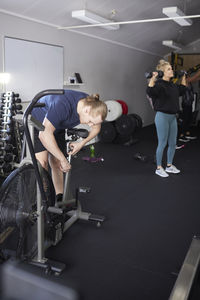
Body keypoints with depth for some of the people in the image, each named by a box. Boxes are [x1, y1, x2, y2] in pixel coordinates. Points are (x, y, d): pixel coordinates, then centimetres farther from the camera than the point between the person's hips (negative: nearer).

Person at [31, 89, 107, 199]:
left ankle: (59, 197, 13)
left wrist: (82, 143, -13)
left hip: (58, 127, 6)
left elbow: (96, 128, 1)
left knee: (56, 163, 3)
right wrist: (63, 159, -39)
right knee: (42, 162, -19)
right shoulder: (64, 105, -41)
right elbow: (44, 134, -45)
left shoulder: (90, 104, -19)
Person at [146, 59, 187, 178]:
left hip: (173, 117, 8)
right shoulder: (159, 84, -13)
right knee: (162, 144, 0)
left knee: (173, 143, 14)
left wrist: (183, 78, 29)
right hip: (162, 117, -8)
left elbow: (181, 90, 30)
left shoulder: (172, 85, 12)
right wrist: (152, 78, -37)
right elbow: (150, 92, -33)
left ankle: (169, 166, 29)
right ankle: (159, 168, 15)